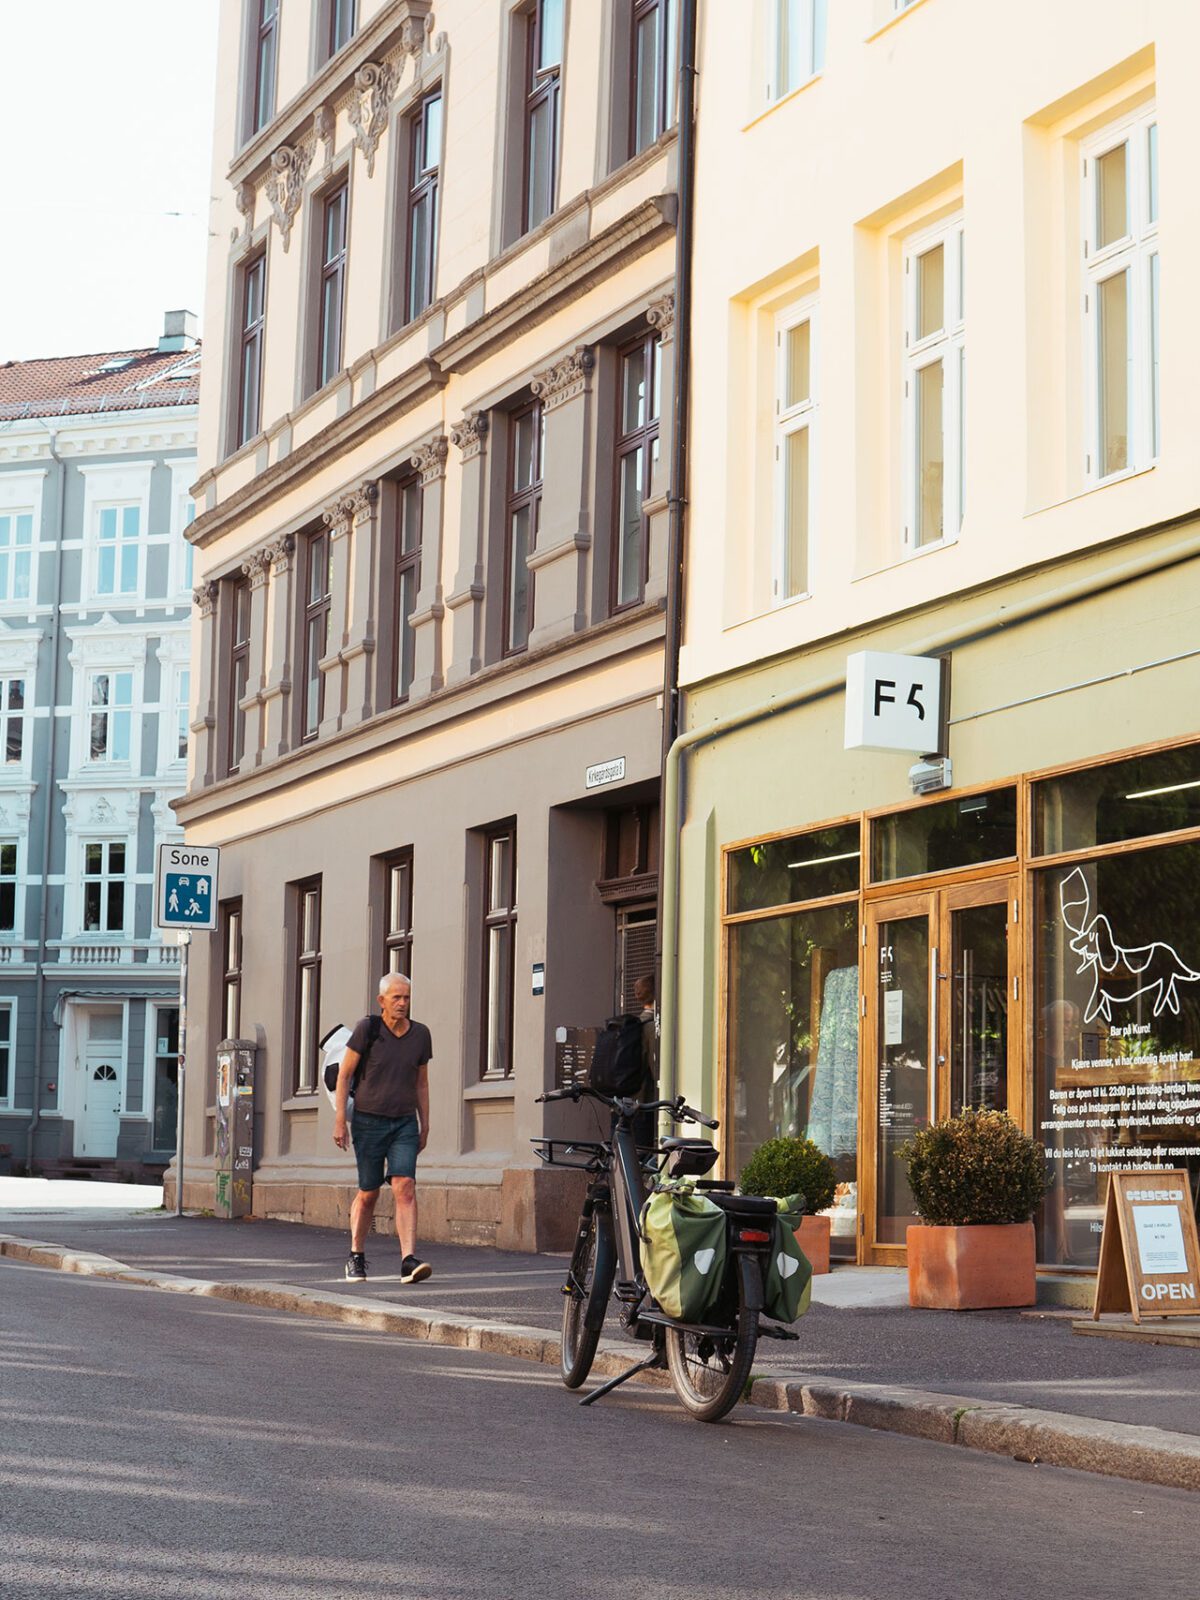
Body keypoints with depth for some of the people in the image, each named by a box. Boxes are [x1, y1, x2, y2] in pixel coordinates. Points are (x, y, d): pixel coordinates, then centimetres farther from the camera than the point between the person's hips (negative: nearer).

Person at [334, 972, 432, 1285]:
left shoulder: (420, 1034, 2)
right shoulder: (367, 1029, -9)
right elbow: (344, 1074, -5)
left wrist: (425, 1126, 12)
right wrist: (339, 1120, -10)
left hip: (404, 1124, 2)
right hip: (368, 1122, -2)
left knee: (405, 1187, -15)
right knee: (368, 1193, 7)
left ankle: (409, 1261, -24)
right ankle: (356, 1258, 27)